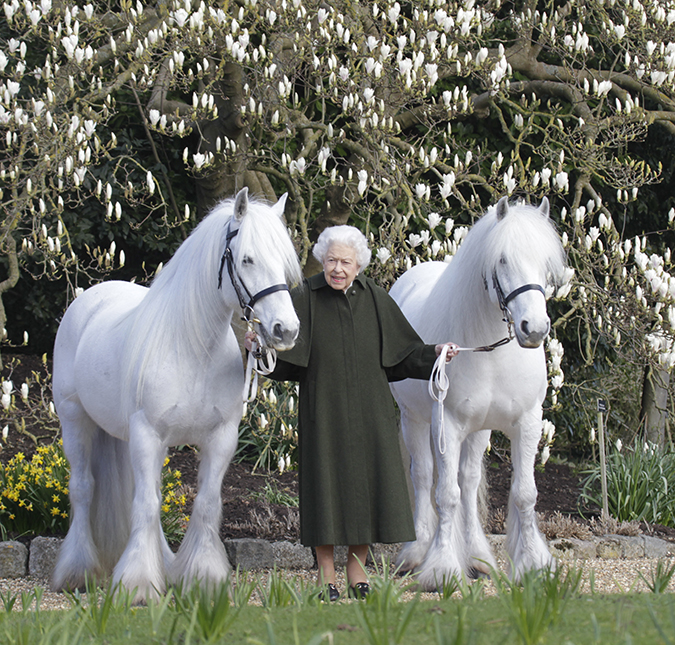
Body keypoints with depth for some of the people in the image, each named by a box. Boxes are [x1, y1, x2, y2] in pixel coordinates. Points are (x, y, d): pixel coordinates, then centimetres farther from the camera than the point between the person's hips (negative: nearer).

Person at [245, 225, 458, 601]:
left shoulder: (375, 299, 5)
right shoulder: (306, 299, -3)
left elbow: (403, 352, 9)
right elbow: (283, 354, -8)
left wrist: (434, 353, -6)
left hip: (370, 411, 3)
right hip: (324, 411, -3)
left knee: (368, 482, 4)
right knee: (326, 482, -2)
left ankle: (357, 569, 17)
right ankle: (326, 574, 8)